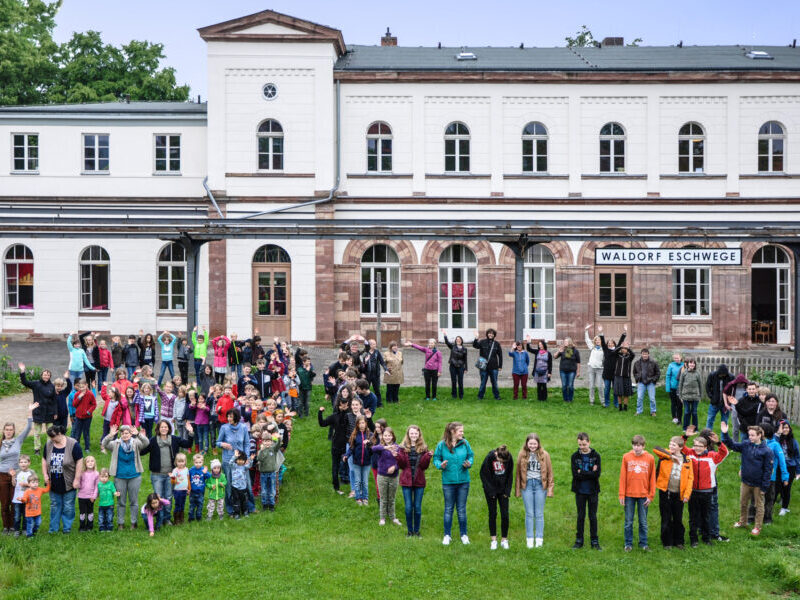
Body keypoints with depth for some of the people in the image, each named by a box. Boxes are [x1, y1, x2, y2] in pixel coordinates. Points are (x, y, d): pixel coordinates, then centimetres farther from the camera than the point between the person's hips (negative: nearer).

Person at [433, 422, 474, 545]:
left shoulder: (465, 443, -2)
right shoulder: (442, 445, -7)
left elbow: (471, 456, 7)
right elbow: (436, 459, -1)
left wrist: (469, 463, -13)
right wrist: (440, 465, -21)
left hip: (463, 482, 1)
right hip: (448, 482, -1)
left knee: (461, 509, 10)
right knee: (448, 509, 9)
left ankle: (464, 534, 23)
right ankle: (447, 535, 21)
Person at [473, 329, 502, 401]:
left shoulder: (496, 344, 5)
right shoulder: (482, 342, 1)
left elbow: (500, 355, 9)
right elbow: (475, 345, -15)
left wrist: (500, 366, 5)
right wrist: (476, 339, -34)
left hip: (493, 367, 1)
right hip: (484, 366, -1)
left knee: (494, 383, 7)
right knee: (483, 382, 4)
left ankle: (497, 396, 16)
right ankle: (480, 396, 13)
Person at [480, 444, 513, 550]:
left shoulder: (509, 458, -13)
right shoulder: (489, 458, -20)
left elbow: (510, 475, 1)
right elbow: (484, 475, -10)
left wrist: (507, 491, -2)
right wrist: (491, 492, -11)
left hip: (503, 491, 2)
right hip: (491, 491, -2)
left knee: (505, 515, -1)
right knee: (492, 514, 2)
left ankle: (504, 539, 11)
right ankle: (493, 540, 11)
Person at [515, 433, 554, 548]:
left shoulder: (544, 455, 0)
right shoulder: (522, 455, 2)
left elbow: (549, 473, 3)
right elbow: (518, 473, 6)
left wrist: (550, 489, -1)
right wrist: (518, 490, 5)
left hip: (540, 485, 0)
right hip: (527, 485, 1)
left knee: (539, 514, 5)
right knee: (529, 514, 5)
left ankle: (539, 539, 12)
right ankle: (529, 539, 11)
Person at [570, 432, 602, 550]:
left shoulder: (596, 456, -3)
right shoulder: (575, 456, -1)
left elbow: (597, 474, -14)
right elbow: (575, 474, -12)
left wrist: (582, 472, -15)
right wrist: (590, 473, -16)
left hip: (592, 491, -1)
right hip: (580, 491, 1)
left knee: (593, 516, 5)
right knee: (580, 516, 9)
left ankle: (594, 541, 14)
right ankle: (579, 540, 17)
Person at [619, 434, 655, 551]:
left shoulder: (650, 458, -2)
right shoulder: (626, 457, -2)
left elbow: (652, 478, 1)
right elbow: (622, 477, 0)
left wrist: (651, 496, -3)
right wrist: (621, 495, -3)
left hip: (643, 495, 0)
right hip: (629, 494, 0)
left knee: (643, 522, 8)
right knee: (628, 522, 6)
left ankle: (643, 543, 19)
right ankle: (628, 543, 16)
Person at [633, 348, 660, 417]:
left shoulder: (653, 363, -5)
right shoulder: (637, 363, 3)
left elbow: (658, 373, 2)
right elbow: (634, 372, 18)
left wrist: (654, 380, -5)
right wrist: (637, 380, 8)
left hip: (650, 383, -2)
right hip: (641, 383, 2)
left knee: (652, 398, 0)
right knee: (639, 398, 1)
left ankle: (653, 411, 13)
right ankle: (639, 411, 13)